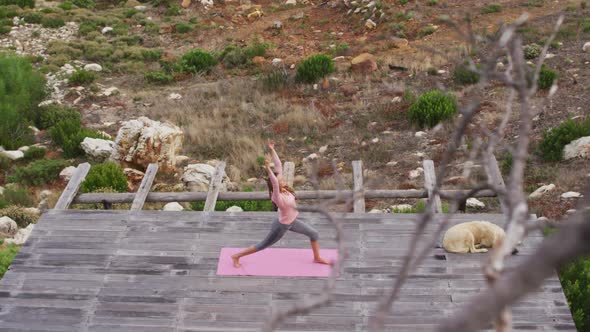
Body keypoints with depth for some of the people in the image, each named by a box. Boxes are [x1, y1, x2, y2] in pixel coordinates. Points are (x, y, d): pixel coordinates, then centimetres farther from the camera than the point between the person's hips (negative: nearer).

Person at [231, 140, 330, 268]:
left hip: (292, 222, 8)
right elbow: (274, 182, -55)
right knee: (263, 245, 7)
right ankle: (237, 256, 22)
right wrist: (268, 169, -68)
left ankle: (317, 258, 33)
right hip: (282, 226, -8)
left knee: (314, 234, 13)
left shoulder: (284, 189, -13)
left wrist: (272, 150, -17)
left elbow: (278, 165, -15)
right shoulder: (277, 196, -32)